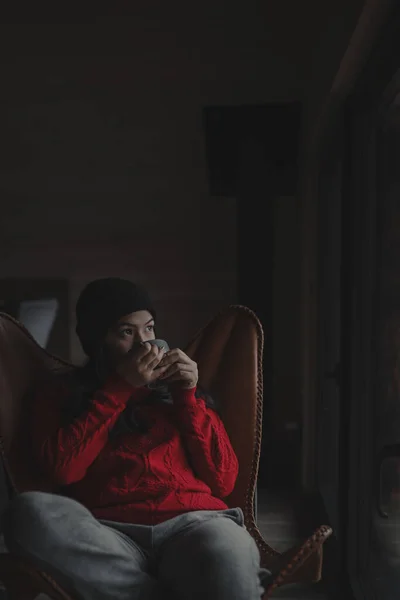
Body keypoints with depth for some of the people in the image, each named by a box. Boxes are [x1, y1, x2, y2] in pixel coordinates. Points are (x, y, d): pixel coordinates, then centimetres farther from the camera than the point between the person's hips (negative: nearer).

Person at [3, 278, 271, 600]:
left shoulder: (177, 386, 23)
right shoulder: (62, 392, 18)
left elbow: (223, 481, 14)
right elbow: (63, 468, -3)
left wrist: (188, 397, 5)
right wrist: (120, 387, 0)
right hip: (109, 534, 3)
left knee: (228, 558, -40)